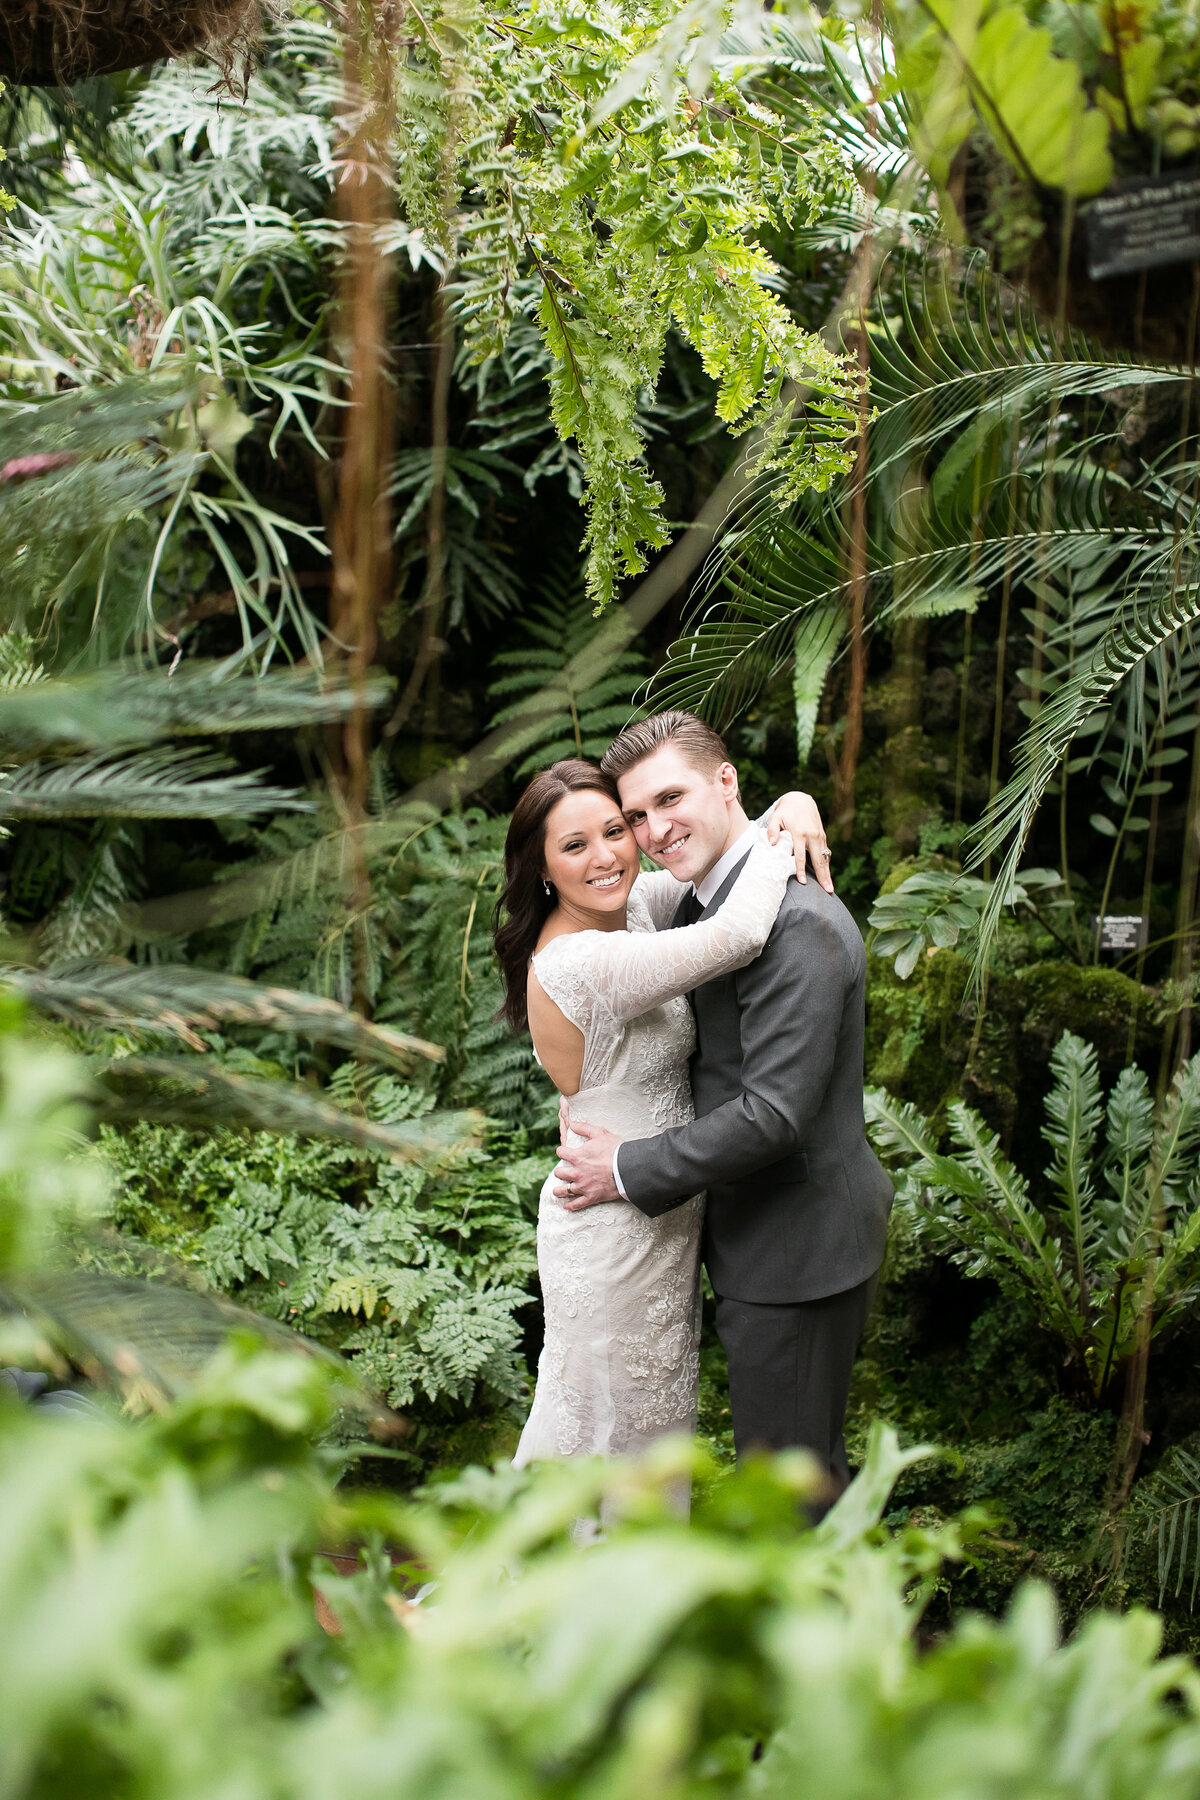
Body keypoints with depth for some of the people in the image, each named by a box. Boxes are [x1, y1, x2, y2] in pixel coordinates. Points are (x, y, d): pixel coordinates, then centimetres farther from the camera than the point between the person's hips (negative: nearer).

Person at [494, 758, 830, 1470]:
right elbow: (736, 935, -38)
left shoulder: (630, 904, -4)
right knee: (608, 1413, 12)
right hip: (617, 1232, -9)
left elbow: (719, 867, 10)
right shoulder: (577, 963, -31)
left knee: (654, 1405, 26)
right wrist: (781, 839, -20)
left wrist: (789, 807, -11)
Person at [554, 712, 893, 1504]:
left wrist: (629, 1169, -18)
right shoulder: (708, 902, 7)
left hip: (799, 1244, -10)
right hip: (759, 1227, 10)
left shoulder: (799, 924, -25)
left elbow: (775, 1114, -28)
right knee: (807, 1456, 24)